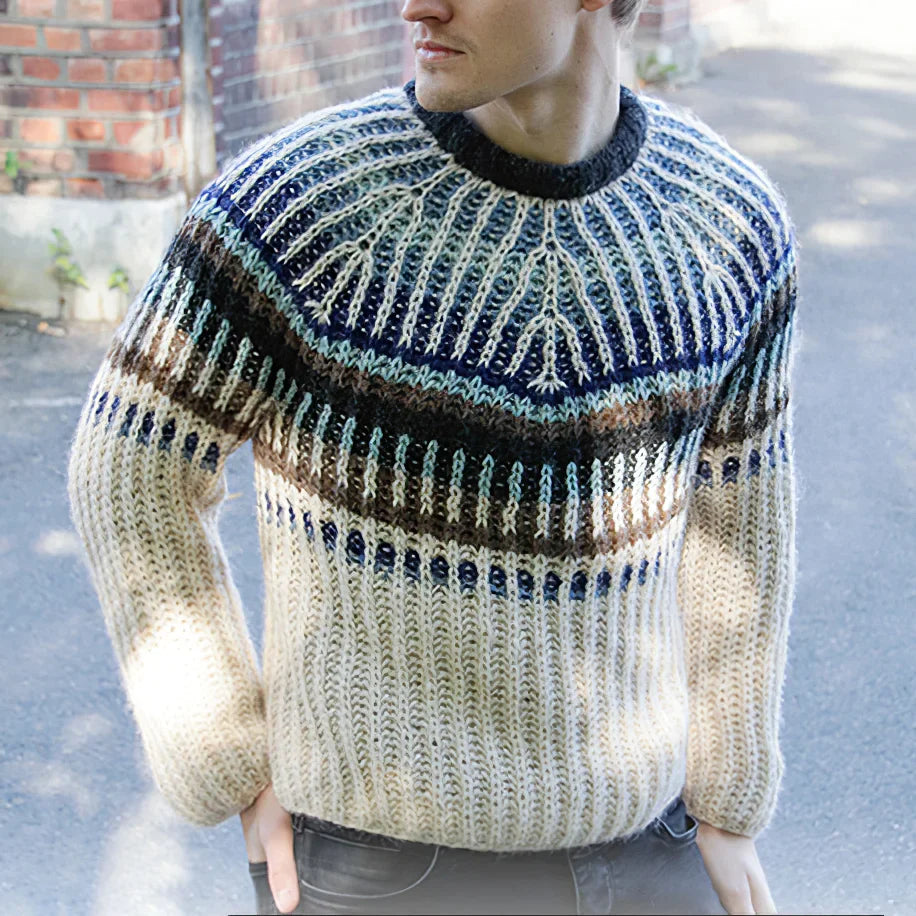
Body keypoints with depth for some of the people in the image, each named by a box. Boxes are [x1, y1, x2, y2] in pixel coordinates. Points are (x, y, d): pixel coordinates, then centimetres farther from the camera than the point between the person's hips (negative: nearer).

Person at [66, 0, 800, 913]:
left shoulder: (728, 218, -7)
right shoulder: (300, 194, -20)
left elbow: (731, 515, 4)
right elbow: (136, 470, -9)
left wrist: (728, 816, 6)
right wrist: (239, 775, -9)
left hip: (629, 839, 4)